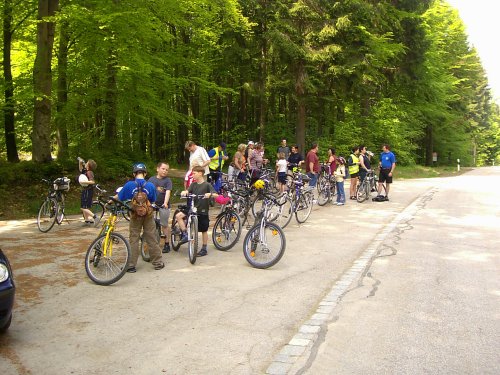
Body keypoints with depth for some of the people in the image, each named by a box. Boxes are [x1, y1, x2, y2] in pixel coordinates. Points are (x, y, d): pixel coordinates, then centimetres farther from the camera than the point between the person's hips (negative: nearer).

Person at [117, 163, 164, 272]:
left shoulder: (129, 185, -10)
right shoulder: (150, 185, -7)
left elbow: (119, 198, 0)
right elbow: (153, 201, 3)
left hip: (135, 215, 0)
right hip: (148, 215, 1)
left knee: (133, 240, 7)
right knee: (152, 239, 8)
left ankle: (131, 265, 10)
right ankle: (158, 262, 15)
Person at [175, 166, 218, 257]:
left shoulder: (207, 185, -9)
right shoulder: (193, 184, 7)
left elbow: (216, 195, -18)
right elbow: (187, 191, -7)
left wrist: (210, 194, -38)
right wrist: (184, 192, -30)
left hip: (203, 211, -5)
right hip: (193, 208, 5)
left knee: (204, 231, 6)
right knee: (178, 215, -14)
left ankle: (204, 249, 20)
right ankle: (185, 234, -5)